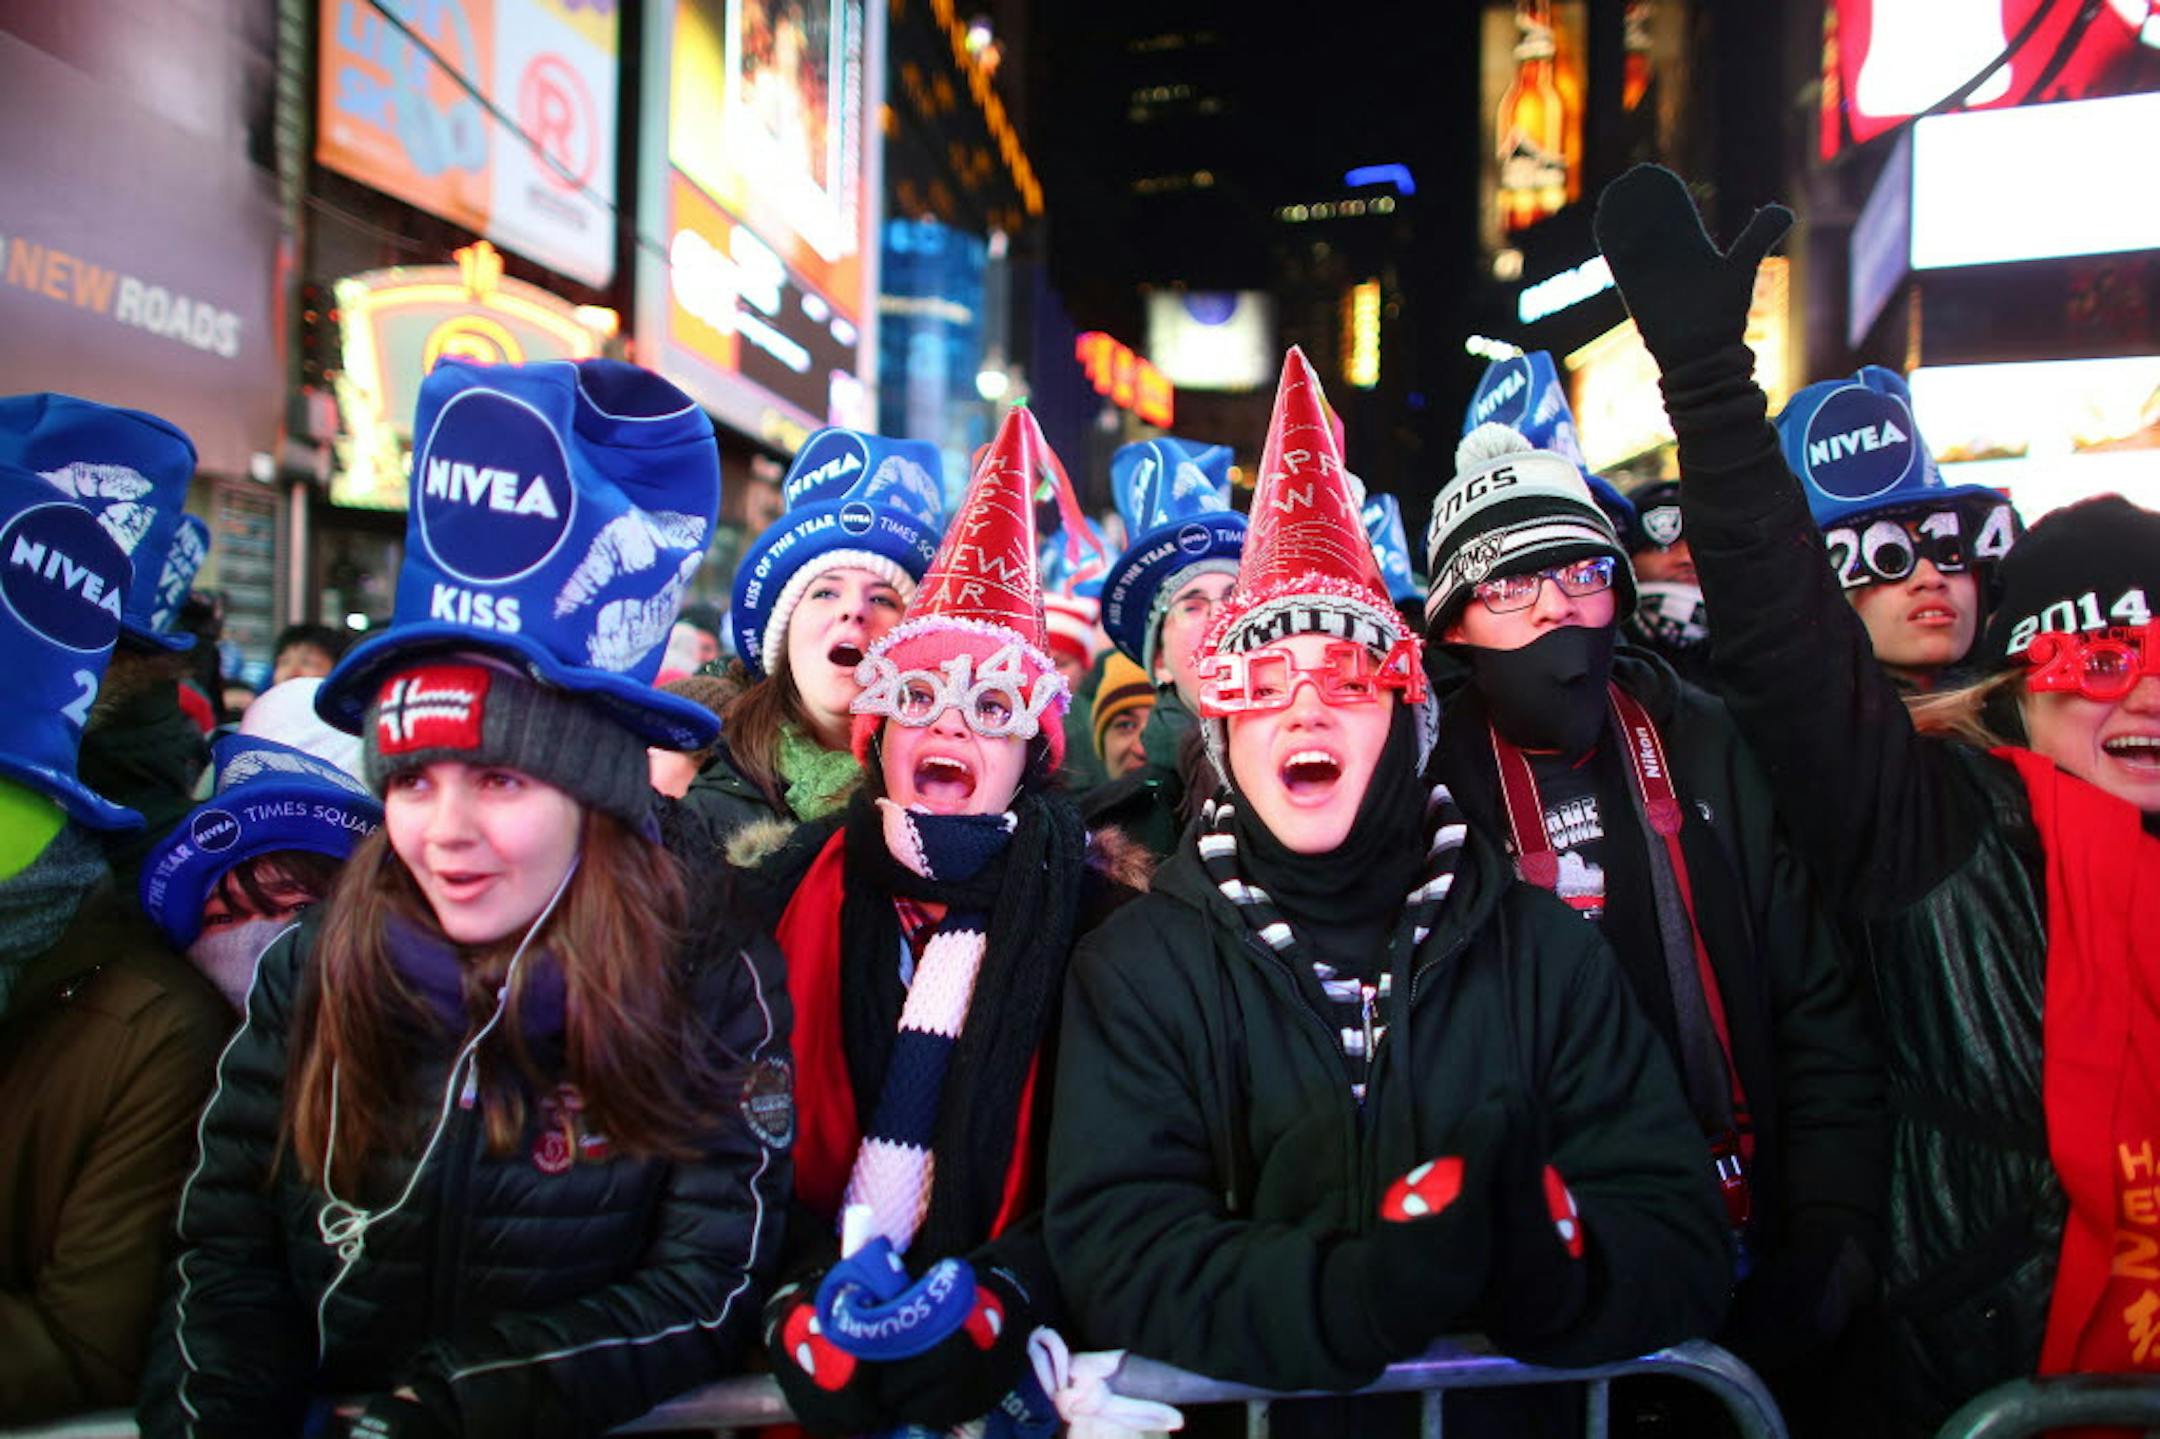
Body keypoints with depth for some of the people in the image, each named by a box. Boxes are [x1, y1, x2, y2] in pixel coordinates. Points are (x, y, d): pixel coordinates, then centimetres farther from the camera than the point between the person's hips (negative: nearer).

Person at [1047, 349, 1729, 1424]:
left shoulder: (1543, 951, 4)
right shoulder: (1141, 965, 0)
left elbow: (1682, 1256, 0)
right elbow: (1121, 1260, -10)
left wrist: (1536, 1255, -21)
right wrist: (1367, 1289, -25)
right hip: (1247, 1410, -1)